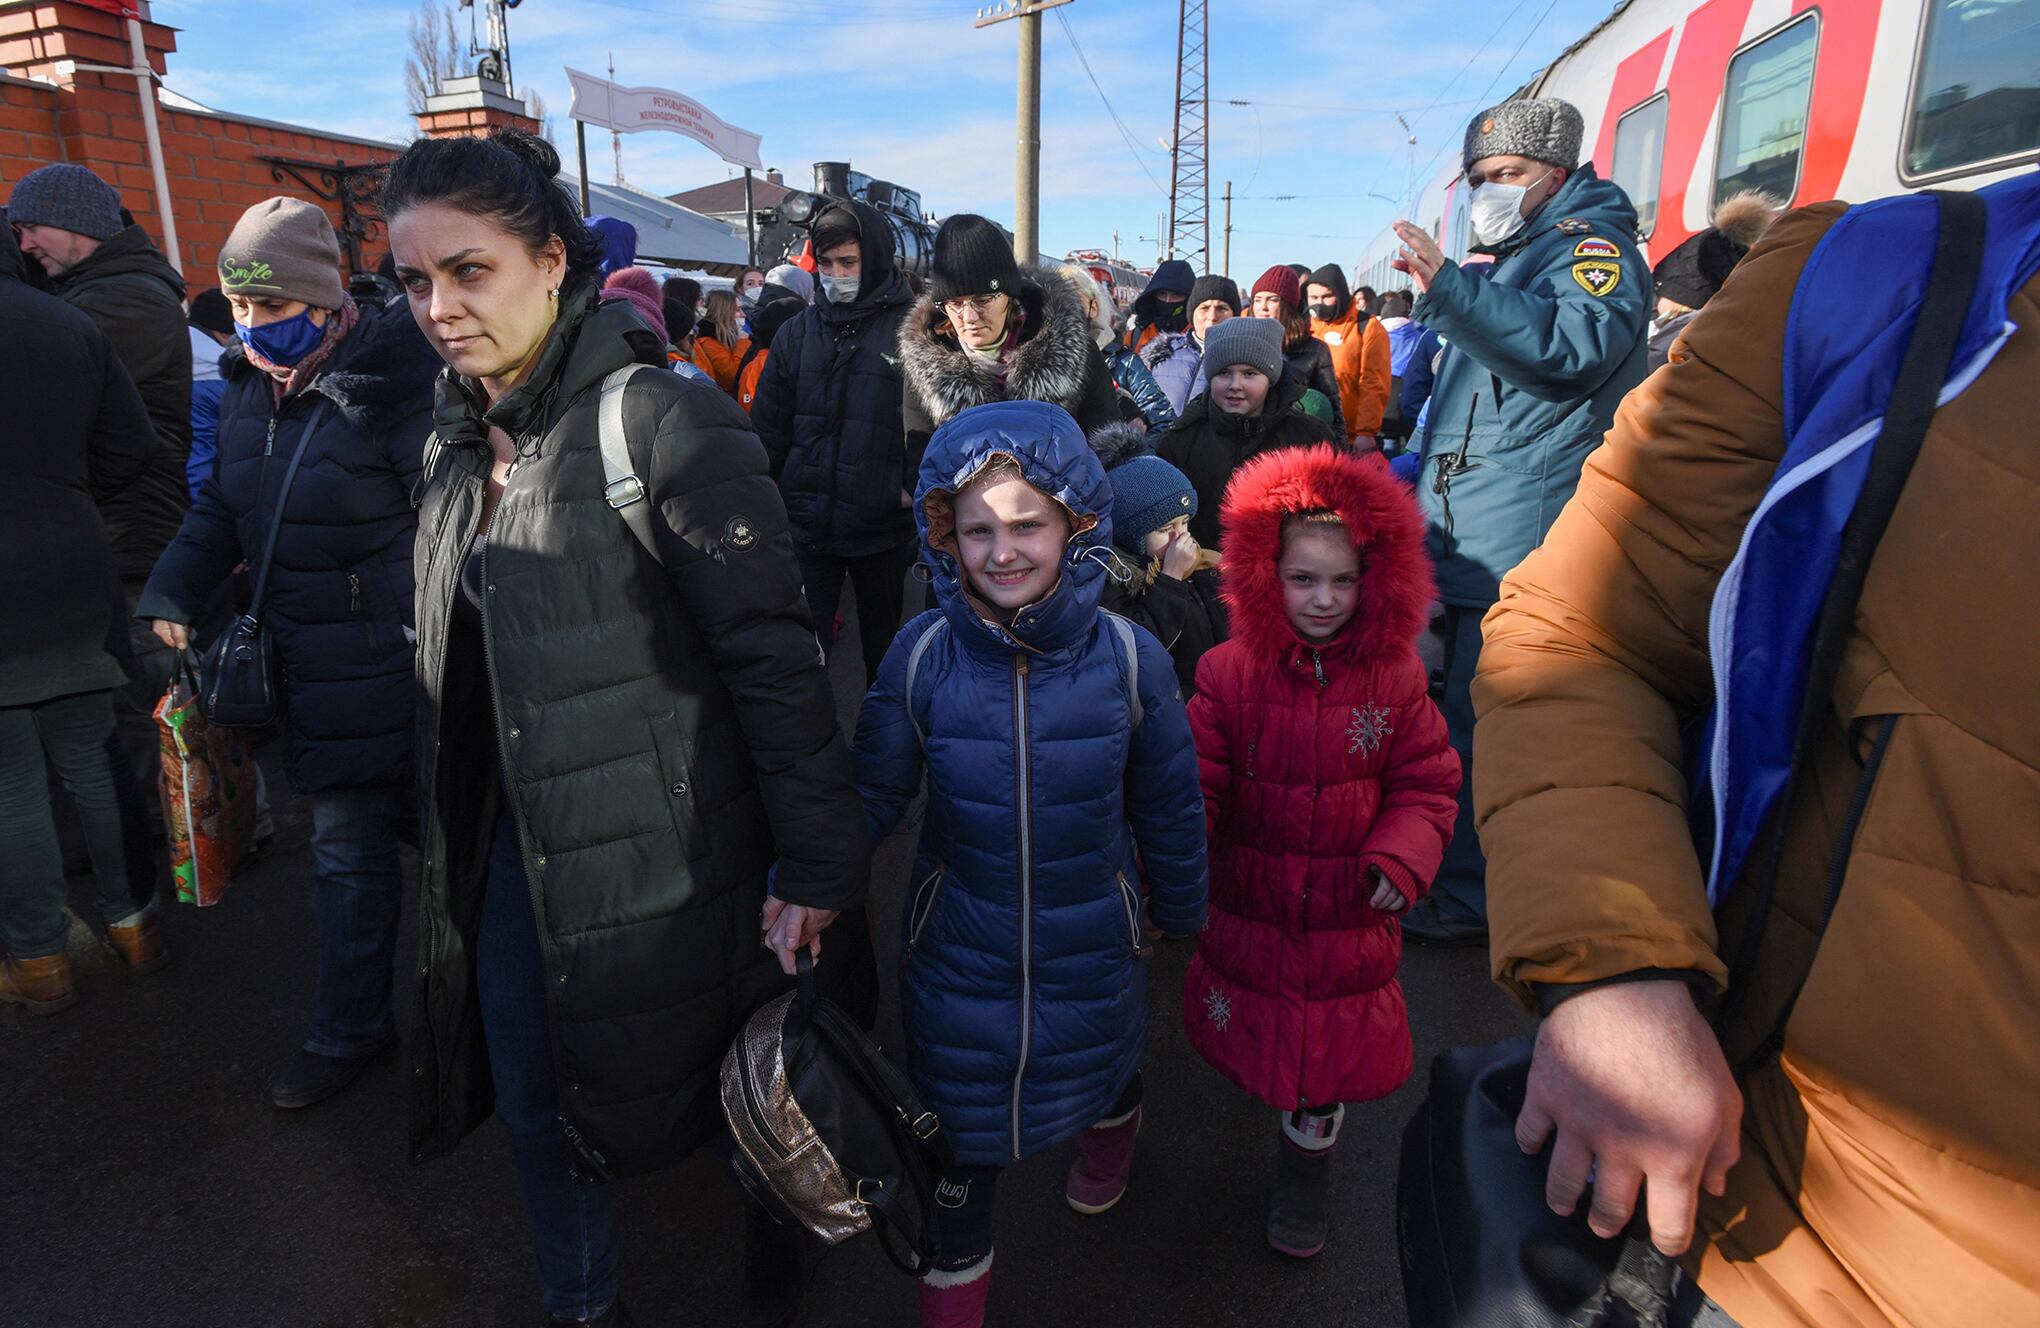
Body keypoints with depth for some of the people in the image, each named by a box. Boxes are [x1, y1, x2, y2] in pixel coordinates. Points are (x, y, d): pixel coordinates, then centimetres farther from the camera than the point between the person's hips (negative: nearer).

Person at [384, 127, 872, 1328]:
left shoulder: (662, 422, -18)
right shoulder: (456, 438, 6)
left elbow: (777, 655, -21)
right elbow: (452, 664, 13)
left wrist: (817, 870, -21)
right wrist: (451, 834, 16)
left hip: (658, 854, -6)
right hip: (507, 846, 7)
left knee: (725, 1083, 14)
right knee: (534, 1100, 19)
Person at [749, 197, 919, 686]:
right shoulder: (797, 332, 7)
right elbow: (769, 424, 9)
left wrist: (916, 486, -15)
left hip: (882, 524, -2)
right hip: (805, 523, 2)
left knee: (883, 645, 16)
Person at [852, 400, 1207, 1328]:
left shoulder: (1128, 658, -18)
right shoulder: (922, 654, -18)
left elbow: (1167, 805, -4)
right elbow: (871, 792, -7)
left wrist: (1183, 908, 8)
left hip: (1092, 942, 1)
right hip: (960, 941, 0)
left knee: (1103, 1057, 27)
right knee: (962, 1104, 15)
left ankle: (1113, 1125, 66)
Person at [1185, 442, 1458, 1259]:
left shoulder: (1393, 678, -9)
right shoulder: (1230, 673, -13)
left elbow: (1427, 786, -2)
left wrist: (1401, 860, -17)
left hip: (1351, 913, 1)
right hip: (1247, 906, 0)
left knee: (1331, 1041, 14)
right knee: (1254, 1031, 20)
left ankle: (1306, 1164, 40)